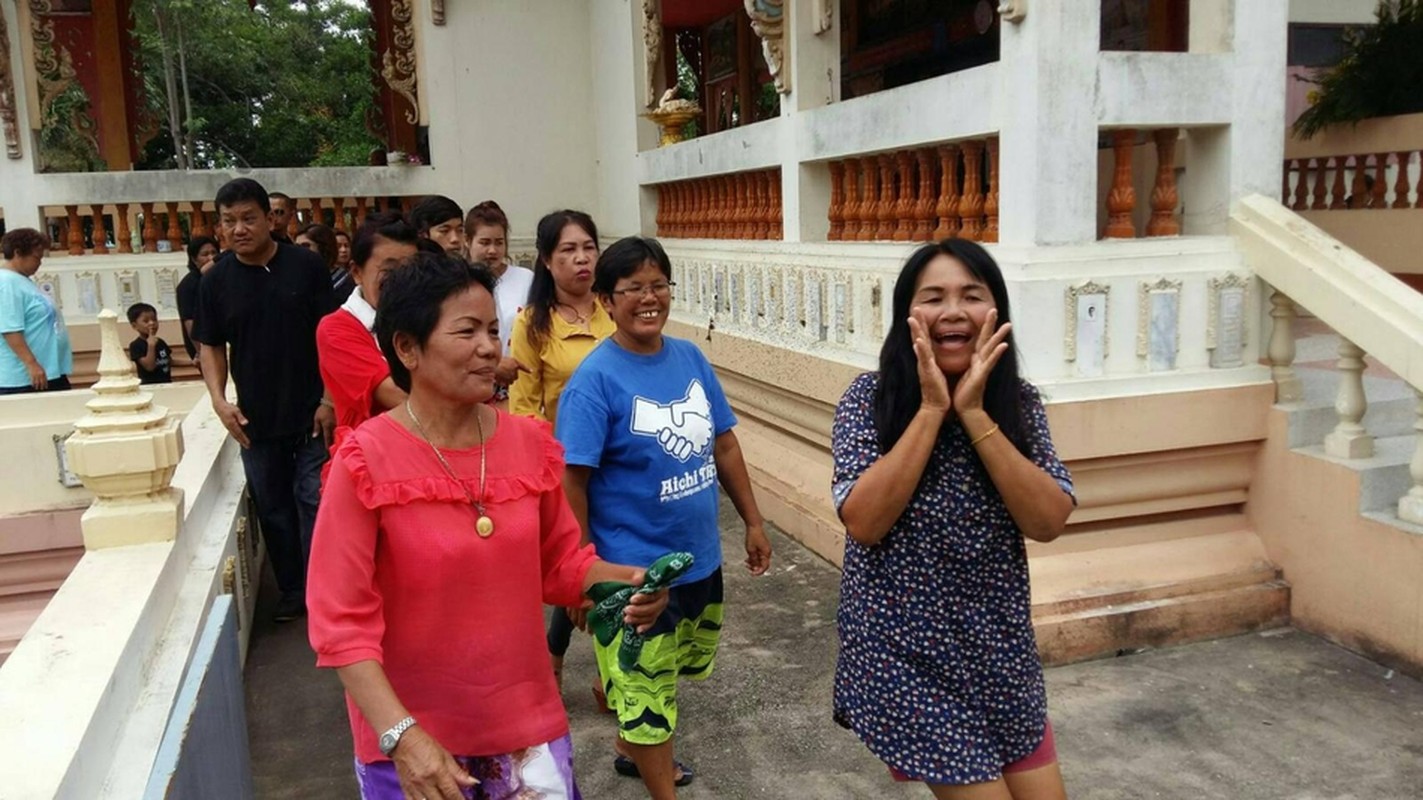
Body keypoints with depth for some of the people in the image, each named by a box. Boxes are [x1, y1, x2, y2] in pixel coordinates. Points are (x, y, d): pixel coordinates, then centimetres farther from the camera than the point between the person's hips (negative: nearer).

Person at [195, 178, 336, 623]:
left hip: (312, 415, -3)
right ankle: (292, 590, 25)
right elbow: (211, 346, 10)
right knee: (273, 508, 12)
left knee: (315, 502, -1)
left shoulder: (306, 266, -4)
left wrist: (330, 400, -9)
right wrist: (219, 400, -5)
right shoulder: (216, 281, 3)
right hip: (255, 420, 3)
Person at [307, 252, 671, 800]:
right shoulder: (366, 462, -16)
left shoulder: (530, 444, -3)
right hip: (413, 740, -3)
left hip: (527, 720, 4)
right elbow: (341, 621, -15)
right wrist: (401, 735, -23)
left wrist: (625, 582, -12)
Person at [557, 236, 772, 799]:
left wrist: (752, 521, 11)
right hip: (634, 570, -6)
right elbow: (572, 482, -18)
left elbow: (725, 445, 9)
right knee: (646, 694, 9)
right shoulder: (595, 378, -18)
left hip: (701, 559, 7)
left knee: (660, 680, 26)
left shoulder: (690, 357, 0)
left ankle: (631, 750, 51)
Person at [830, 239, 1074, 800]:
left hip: (1000, 651, 4)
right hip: (907, 656, -4)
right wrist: (931, 408, -22)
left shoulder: (1018, 403, -3)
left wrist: (974, 413, -20)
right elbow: (863, 522, -22)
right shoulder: (870, 398, -12)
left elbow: (1049, 521, -14)